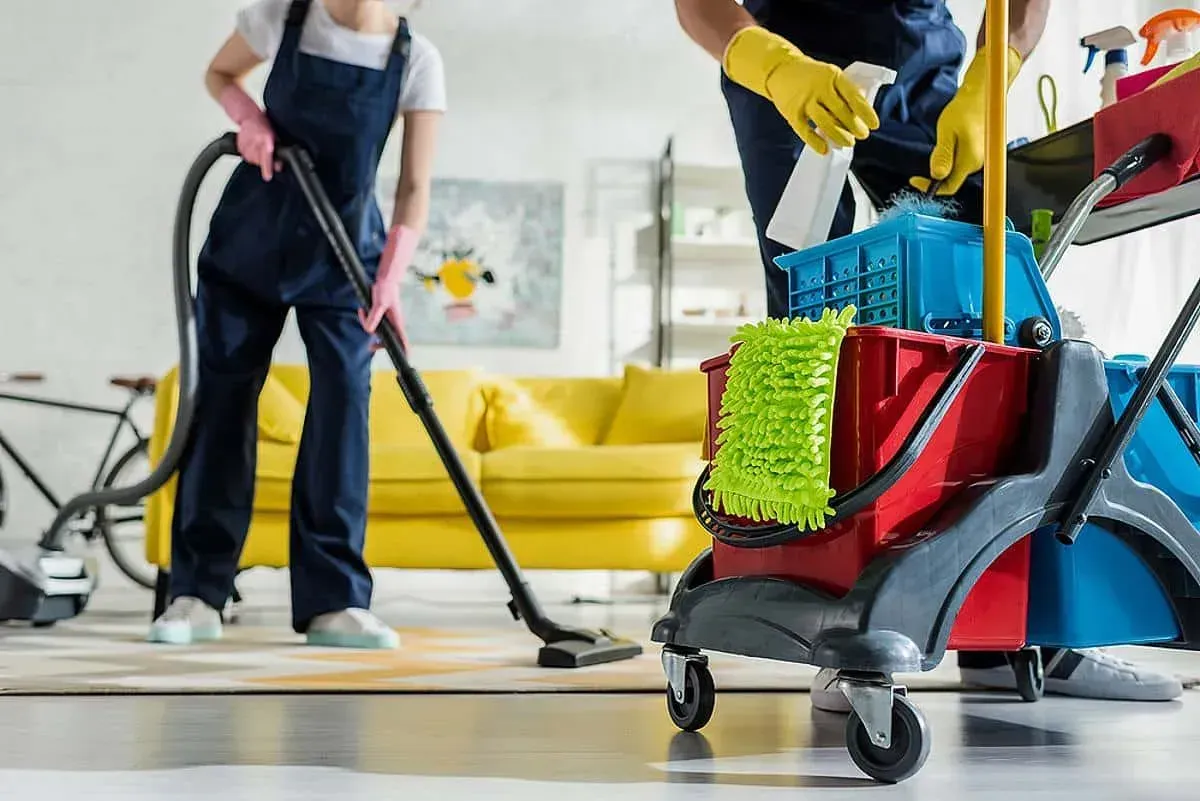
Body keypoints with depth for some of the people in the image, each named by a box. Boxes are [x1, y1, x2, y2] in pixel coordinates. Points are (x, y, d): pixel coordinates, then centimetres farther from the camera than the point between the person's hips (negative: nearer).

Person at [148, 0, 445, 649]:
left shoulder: (416, 60, -13)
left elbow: (415, 186, -16)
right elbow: (220, 73, 8)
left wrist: (390, 274, -30)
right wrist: (250, 120, -13)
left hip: (342, 249, 0)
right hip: (250, 235, 1)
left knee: (343, 400, -12)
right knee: (221, 395, 0)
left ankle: (334, 602, -8)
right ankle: (197, 593, 7)